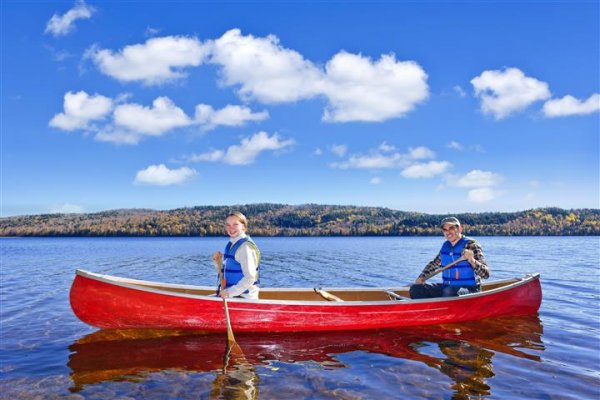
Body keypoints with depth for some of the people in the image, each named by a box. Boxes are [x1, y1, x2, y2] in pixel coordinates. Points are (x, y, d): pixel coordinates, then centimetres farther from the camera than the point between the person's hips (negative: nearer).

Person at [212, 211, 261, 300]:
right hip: (232, 294, 9)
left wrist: (230, 292, -22)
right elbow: (225, 273, 17)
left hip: (244, 298, -9)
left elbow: (250, 278, -22)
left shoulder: (245, 247, -16)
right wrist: (218, 261, 1)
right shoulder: (231, 244, 12)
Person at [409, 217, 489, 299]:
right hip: (447, 287, 6)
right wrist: (421, 278, 13)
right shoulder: (445, 246, 10)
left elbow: (486, 274, -16)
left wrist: (472, 261, -34)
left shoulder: (471, 245, -8)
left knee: (448, 292, -38)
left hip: (469, 289, -6)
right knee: (416, 289, -9)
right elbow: (433, 264, 28)